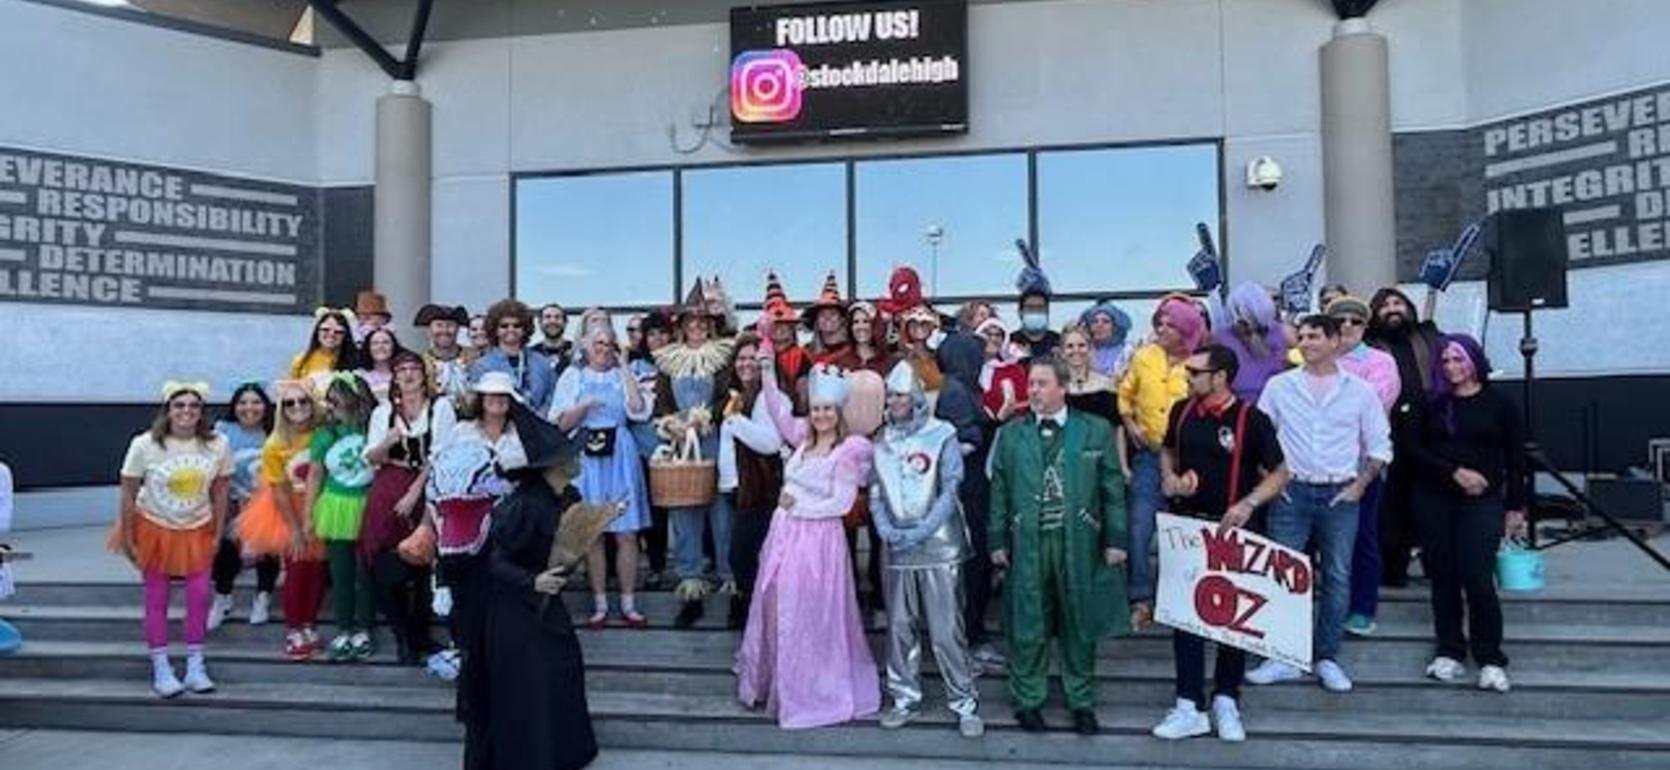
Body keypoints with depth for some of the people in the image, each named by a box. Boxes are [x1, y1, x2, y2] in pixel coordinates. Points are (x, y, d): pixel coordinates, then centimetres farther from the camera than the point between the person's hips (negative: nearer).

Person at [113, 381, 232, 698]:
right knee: (157, 599, 7)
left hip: (198, 530, 1)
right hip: (154, 528, -1)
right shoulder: (144, 445, -19)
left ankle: (195, 667, 14)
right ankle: (161, 669, 17)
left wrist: (217, 535, 0)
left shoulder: (217, 445, -14)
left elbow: (219, 493, -3)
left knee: (200, 596, 0)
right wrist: (128, 539, -6)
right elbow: (129, 495, -10)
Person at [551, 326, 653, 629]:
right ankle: (600, 604, 11)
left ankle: (628, 603, 8)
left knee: (626, 533, -1)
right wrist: (584, 406, -14)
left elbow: (639, 411, -8)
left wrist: (625, 369, -4)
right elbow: (561, 423, 3)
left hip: (620, 456, 0)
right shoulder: (573, 376, 9)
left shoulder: (623, 376, 10)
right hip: (586, 458, 0)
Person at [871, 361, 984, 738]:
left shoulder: (942, 435, -2)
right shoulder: (882, 441, 11)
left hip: (939, 547, -4)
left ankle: (964, 702, 7)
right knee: (899, 626, 9)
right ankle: (904, 698, 22)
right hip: (897, 550, 4)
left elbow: (950, 490, -6)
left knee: (946, 630, -4)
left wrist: (921, 531, -13)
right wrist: (887, 530, -6)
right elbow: (875, 493, 11)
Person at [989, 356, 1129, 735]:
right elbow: (999, 491, 8)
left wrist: (1116, 539, -1)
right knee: (1026, 626, 7)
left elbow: (1113, 489, 3)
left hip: (1079, 544, 0)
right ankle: (1028, 700, 23)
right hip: (1026, 544, 1)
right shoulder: (1010, 434, 6)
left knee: (1079, 624, 10)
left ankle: (1082, 702, 26)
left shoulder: (1096, 431, 2)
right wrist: (997, 540, 4)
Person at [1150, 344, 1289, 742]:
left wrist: (1248, 504, -21)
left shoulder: (1251, 419, -12)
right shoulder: (1182, 411, 1)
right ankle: (1190, 707, 13)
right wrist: (1170, 478, -3)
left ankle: (1226, 701, 24)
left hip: (1233, 530, -3)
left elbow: (1280, 473, -6)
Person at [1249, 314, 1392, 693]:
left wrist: (1359, 485, -2)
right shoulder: (1279, 386, 3)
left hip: (1340, 494, 0)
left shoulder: (1360, 390, 4)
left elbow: (1379, 445, 8)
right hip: (1291, 491, 0)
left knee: (1337, 576, 5)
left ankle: (1327, 658, 17)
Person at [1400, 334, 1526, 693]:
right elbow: (1412, 448, 0)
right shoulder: (1431, 401, 8)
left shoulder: (1499, 403, 4)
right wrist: (1455, 472, -11)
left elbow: (1515, 458, 5)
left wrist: (1516, 507, 2)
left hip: (1482, 500, -2)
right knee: (1443, 576, 5)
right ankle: (1449, 653, 15)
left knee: (1477, 577, -11)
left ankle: (1490, 660, 0)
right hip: (1433, 499, 2)